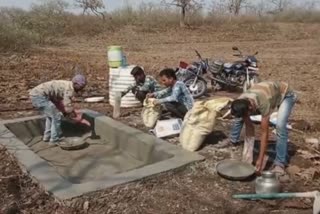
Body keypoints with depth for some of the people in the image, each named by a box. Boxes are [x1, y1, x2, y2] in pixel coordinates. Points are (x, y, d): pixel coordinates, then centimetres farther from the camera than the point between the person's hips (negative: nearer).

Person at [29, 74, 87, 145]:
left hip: (35, 94, 10)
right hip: (39, 96, -10)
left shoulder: (65, 85, 20)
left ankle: (47, 136, 31)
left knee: (51, 115, 25)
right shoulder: (70, 89, -10)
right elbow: (68, 108, -14)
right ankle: (55, 140, 6)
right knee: (56, 116, -3)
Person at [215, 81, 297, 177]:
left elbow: (264, 133, -39)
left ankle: (280, 163, -15)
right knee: (239, 116, 4)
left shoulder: (263, 103, -45)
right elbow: (249, 127, -18)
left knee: (280, 126, -27)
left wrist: (260, 159, -36)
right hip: (271, 91, 6)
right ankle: (233, 140, 29)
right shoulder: (241, 103, -26)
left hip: (286, 95, -6)